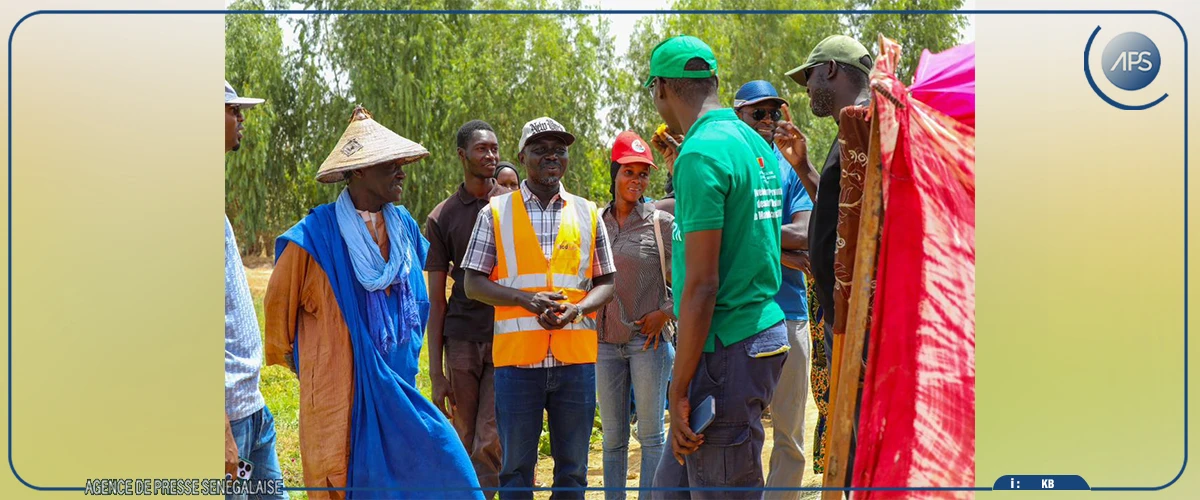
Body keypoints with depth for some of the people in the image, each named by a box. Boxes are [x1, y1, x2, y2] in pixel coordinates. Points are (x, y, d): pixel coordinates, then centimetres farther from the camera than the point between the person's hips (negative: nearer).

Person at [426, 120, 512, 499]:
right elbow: (436, 300, 7)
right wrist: (436, 372, 2)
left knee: (490, 442, -9)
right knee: (465, 443, 5)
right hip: (461, 339, 1)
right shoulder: (442, 218, 7)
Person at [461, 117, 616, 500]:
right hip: (516, 355, -2)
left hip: (576, 356, 2)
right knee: (516, 466, 5)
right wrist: (525, 299, -14)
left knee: (573, 467, 8)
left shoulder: (587, 213, 11)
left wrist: (577, 309, -10)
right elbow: (474, 284, 3)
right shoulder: (496, 212, 5)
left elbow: (605, 283, 12)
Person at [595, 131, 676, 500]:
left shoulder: (662, 223, -3)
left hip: (648, 340, -3)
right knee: (613, 437, 9)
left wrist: (666, 313, -8)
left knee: (651, 434, 1)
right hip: (605, 342, 4)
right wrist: (588, 318, 8)